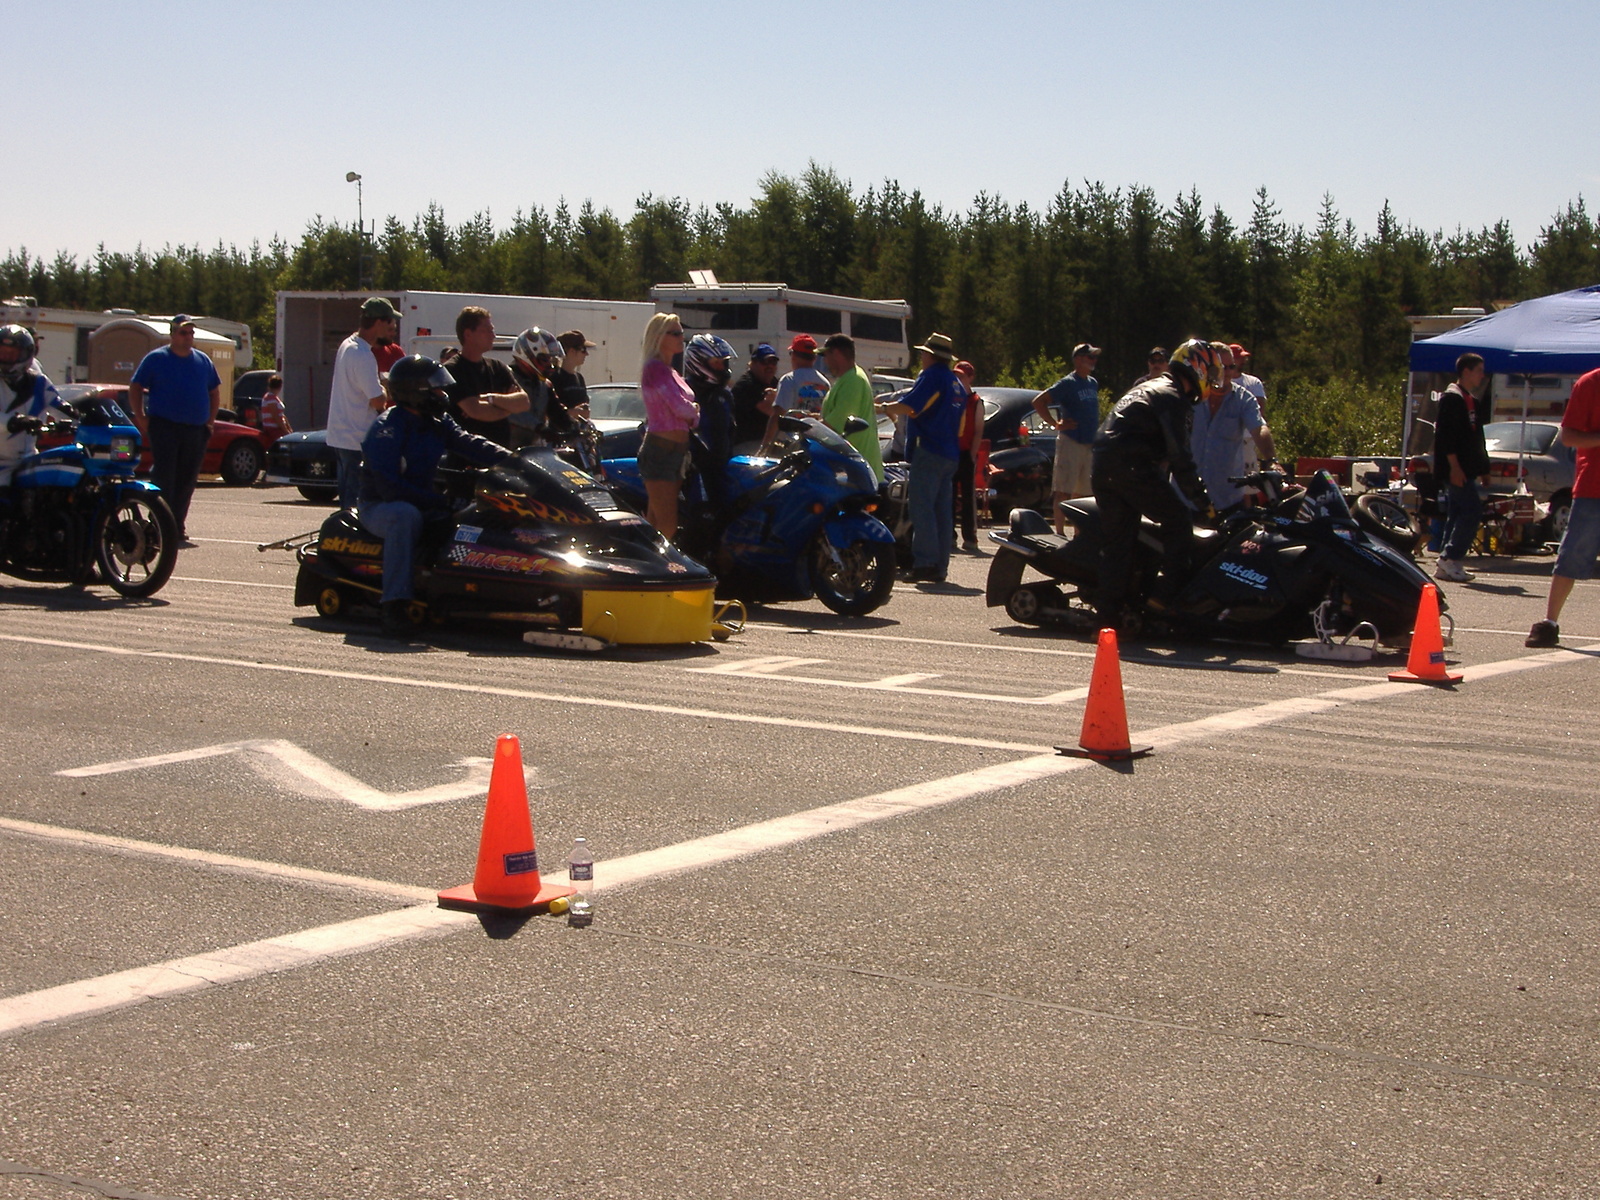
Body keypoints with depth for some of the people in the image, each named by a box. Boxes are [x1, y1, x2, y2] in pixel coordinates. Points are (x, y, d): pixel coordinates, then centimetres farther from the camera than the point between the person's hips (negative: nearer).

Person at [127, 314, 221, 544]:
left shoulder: (203, 361, 14)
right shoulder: (156, 359, 2)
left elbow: (214, 392, 24)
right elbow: (135, 389, 3)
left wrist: (210, 420, 13)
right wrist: (143, 419, -6)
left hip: (196, 430, 4)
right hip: (165, 427, -4)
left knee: (186, 483, 6)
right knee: (164, 481, -9)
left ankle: (178, 531, 12)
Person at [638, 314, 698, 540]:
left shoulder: (671, 372, 19)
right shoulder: (656, 368, -11)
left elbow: (692, 415, 20)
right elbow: (680, 406, -19)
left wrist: (691, 416, -2)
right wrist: (694, 411, 2)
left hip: (677, 452, 10)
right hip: (660, 451, -10)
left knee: (655, 525, 11)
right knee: (667, 527, -13)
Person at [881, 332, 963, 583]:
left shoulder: (932, 376, -8)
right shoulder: (955, 382, 20)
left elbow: (909, 406, -17)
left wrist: (887, 407, 2)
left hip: (929, 451, -9)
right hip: (951, 454, 9)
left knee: (922, 507, -10)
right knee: (942, 511, 8)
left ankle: (925, 561, -18)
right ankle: (940, 567, 8)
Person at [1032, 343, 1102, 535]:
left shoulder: (1093, 383, 14)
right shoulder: (1067, 383, -8)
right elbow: (1038, 401, -12)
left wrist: (1097, 436, 16)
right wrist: (1055, 424, -12)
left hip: (1090, 445, 7)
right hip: (1070, 442, -7)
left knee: (1083, 493, 11)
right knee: (1064, 491, -7)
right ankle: (1060, 533, -7)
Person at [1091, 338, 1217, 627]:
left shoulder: (1150, 387, 27)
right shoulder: (1172, 397, -4)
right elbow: (1178, 455, -11)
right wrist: (1201, 499, -7)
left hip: (1103, 467, 9)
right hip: (1131, 465, -9)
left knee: (1117, 541, 9)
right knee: (1178, 520, -1)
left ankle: (1109, 612, 6)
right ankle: (1169, 593, -6)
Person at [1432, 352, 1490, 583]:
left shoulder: (1471, 400, 21)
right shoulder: (1452, 397, -9)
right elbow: (1446, 435, -18)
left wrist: (1483, 469, 23)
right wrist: (1454, 466, -23)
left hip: (1465, 470, 10)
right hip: (1455, 470, -10)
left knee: (1457, 515, 8)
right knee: (1472, 510, -15)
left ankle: (1445, 564, 10)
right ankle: (1450, 558, -14)